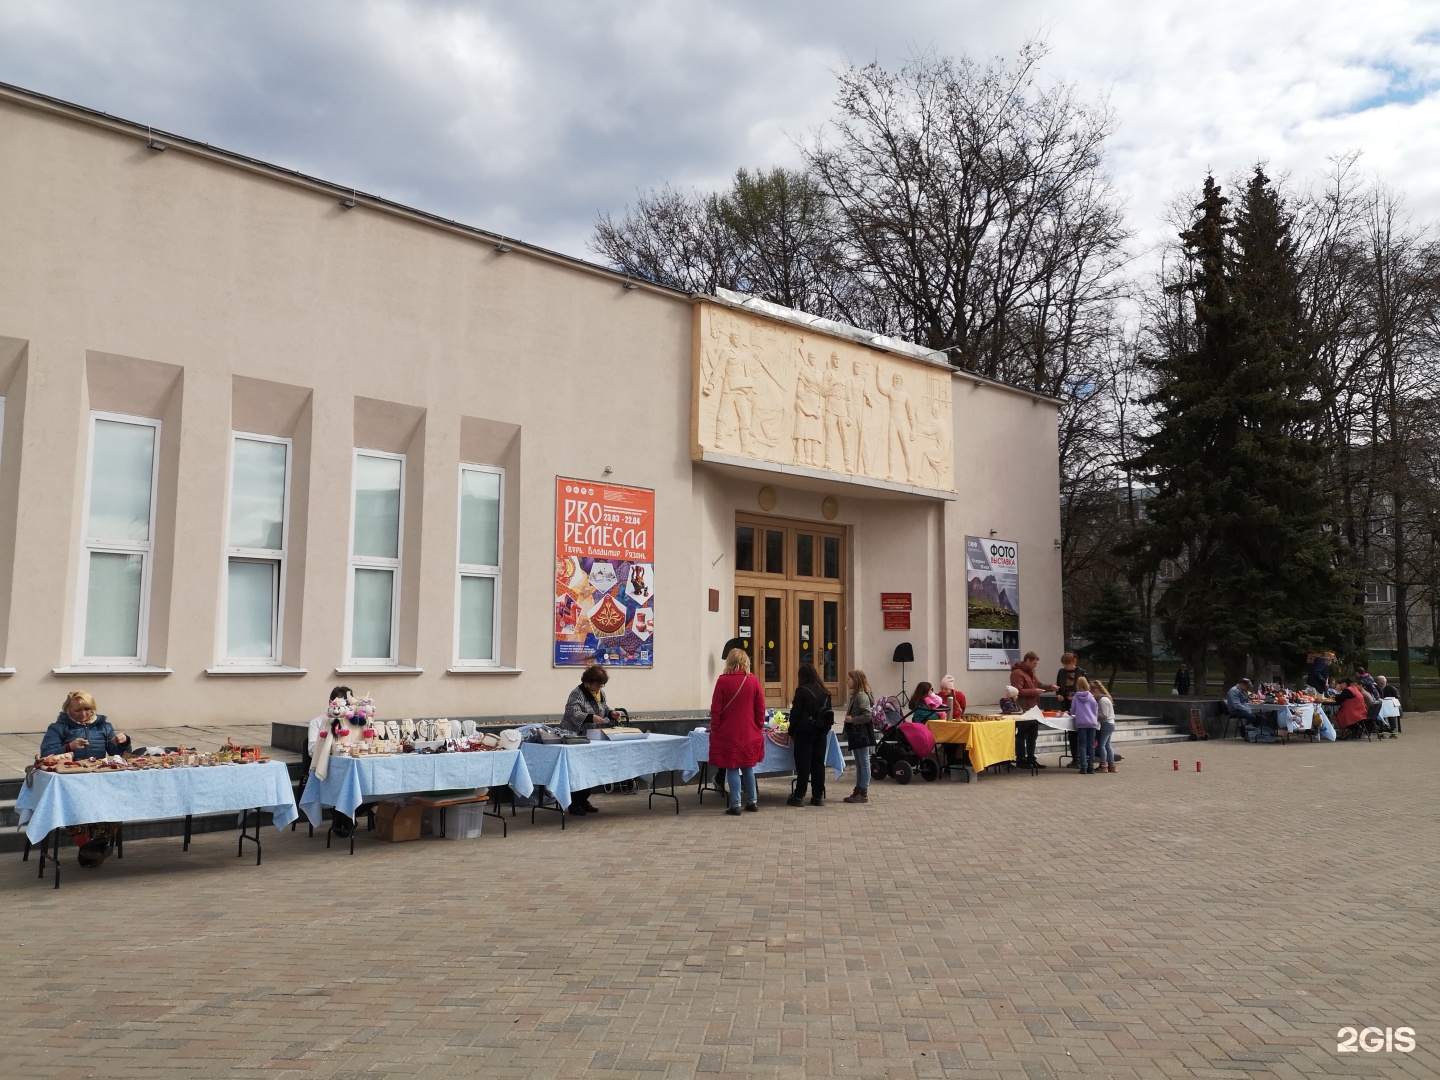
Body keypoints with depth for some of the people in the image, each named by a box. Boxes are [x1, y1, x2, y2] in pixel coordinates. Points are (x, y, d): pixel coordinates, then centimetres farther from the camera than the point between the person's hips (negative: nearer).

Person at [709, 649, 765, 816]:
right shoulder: (753, 681, -3)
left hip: (728, 733, -3)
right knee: (748, 767, 16)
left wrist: (714, 729, 3)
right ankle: (752, 801, 23)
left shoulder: (723, 681, -10)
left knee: (732, 769, 2)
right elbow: (760, 708, 2)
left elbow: (716, 709, -7)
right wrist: (758, 727, 14)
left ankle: (735, 805, 3)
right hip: (750, 733, 3)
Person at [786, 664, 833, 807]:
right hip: (821, 731, 5)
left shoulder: (802, 690, -11)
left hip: (805, 732, -5)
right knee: (818, 763, 9)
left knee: (803, 763, 0)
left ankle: (799, 796, 3)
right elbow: (828, 712, 11)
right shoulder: (824, 691, 7)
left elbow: (795, 713, -9)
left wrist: (792, 731, 0)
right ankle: (818, 796, 12)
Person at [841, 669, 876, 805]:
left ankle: (863, 793, 0)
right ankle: (858, 791, 19)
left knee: (864, 763, -4)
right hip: (856, 734, 10)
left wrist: (852, 720, -17)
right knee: (859, 764, 13)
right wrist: (849, 716, 6)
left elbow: (867, 716, -22)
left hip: (862, 734, -10)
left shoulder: (862, 696, -16)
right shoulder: (855, 695, 14)